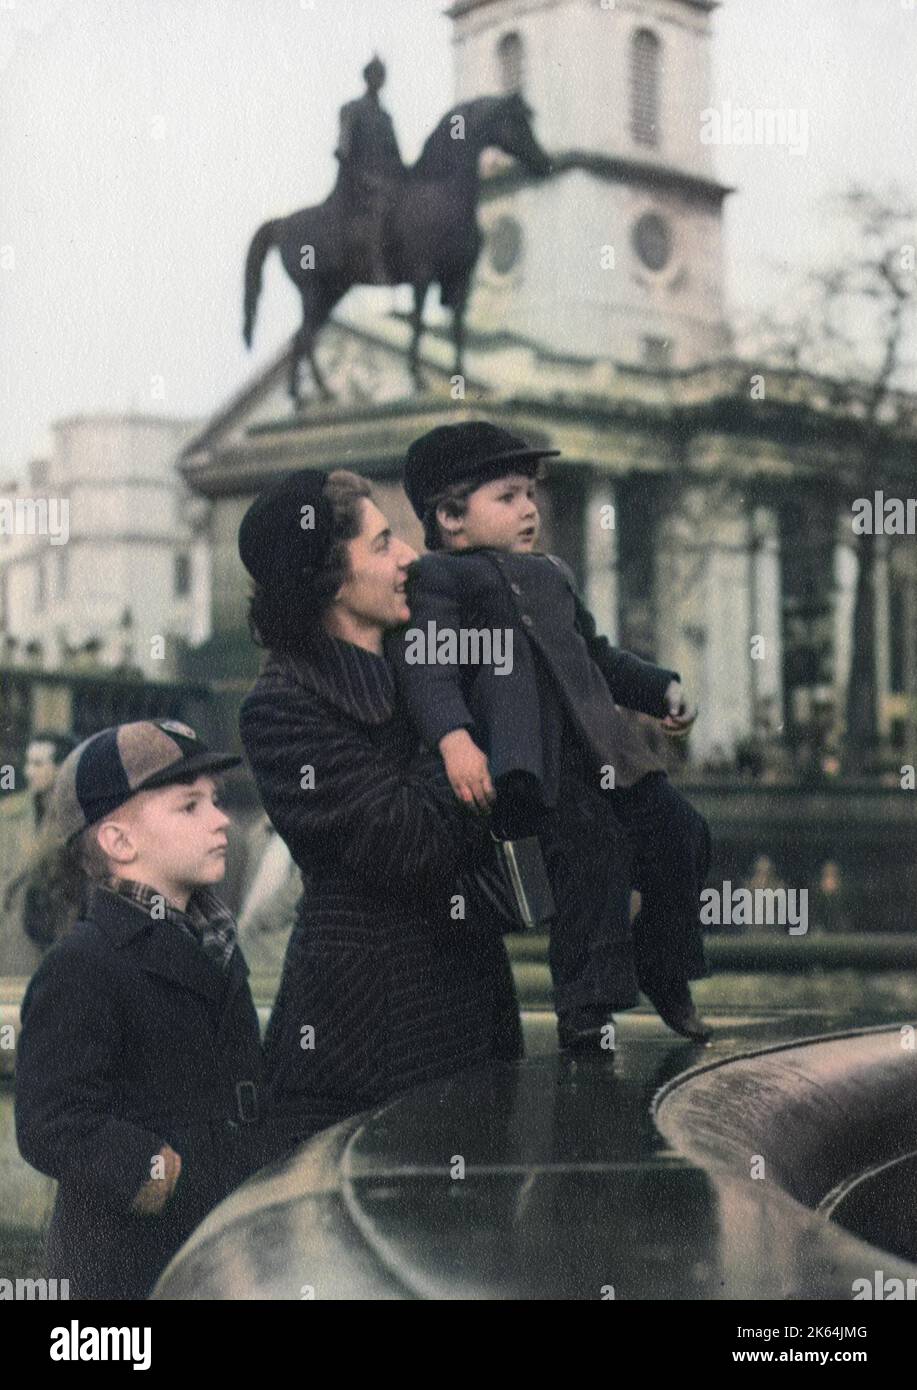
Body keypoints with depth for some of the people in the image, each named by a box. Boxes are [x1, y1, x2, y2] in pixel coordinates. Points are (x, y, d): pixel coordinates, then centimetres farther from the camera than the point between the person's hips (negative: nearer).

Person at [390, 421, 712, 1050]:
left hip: (602, 743, 8)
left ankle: (665, 975, 24)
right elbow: (426, 668, -14)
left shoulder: (552, 573, 27)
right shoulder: (438, 577, 0)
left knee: (679, 830, 5)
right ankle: (583, 1007, -6)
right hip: (532, 756, -8)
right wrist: (454, 738, -30)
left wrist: (663, 689, 29)